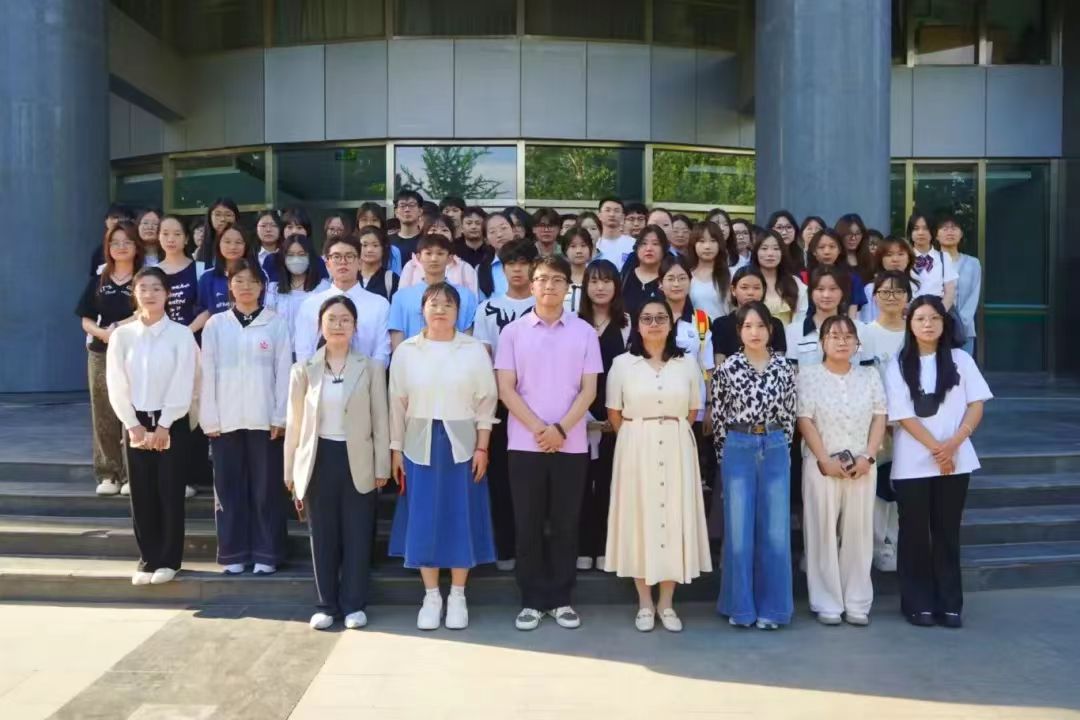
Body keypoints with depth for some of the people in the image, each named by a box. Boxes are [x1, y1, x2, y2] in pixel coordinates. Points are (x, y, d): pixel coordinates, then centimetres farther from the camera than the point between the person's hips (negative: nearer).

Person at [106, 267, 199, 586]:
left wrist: (164, 425, -11)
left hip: (171, 421, -2)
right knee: (142, 493, 6)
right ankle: (148, 559, 17)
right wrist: (133, 425, -7)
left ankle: (168, 560, 12)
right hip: (135, 421, 3)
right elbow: (116, 385, 0)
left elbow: (183, 385, -8)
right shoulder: (121, 335, 3)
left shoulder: (181, 334, -4)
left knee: (170, 492, 1)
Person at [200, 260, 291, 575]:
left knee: (266, 488, 3)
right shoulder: (215, 325, 6)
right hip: (225, 420, 2)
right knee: (229, 487, 6)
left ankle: (266, 554, 12)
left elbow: (284, 372, 0)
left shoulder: (276, 323, 2)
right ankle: (233, 553, 16)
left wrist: (280, 418, -5)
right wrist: (209, 419, -1)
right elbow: (208, 374, 4)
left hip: (264, 419, -1)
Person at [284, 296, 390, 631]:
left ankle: (354, 604, 17)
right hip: (319, 460, 1)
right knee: (322, 537, 9)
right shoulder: (303, 369, 4)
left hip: (357, 461, -1)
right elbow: (294, 423, 5)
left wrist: (382, 467, -2)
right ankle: (326, 604, 22)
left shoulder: (371, 367, 1)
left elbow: (380, 420, 1)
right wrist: (291, 472, 3)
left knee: (357, 536, 5)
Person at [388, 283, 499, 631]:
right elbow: (398, 404, 5)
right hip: (420, 445, 1)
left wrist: (482, 448, -5)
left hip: (462, 444, -1)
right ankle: (431, 596, 20)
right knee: (424, 520, 5)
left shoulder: (475, 350, -2)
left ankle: (457, 597, 18)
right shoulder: (405, 351, 2)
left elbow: (486, 402, -1)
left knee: (462, 519, 4)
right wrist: (396, 449, 3)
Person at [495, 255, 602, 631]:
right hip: (524, 443, 0)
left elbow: (589, 389, 0)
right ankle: (532, 600, 16)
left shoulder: (584, 331, 4)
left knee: (565, 525, 7)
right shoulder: (513, 331, 3)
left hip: (572, 444, 0)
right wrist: (538, 428, -12)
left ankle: (561, 599, 18)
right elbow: (505, 389, -2)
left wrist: (561, 429, -12)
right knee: (528, 525, 5)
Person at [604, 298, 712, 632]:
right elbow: (614, 415, 3)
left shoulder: (687, 363, 5)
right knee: (639, 519, 3)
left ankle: (667, 604, 15)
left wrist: (670, 435, 5)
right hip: (636, 451, -1)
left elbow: (692, 411, 11)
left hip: (676, 450, 1)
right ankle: (645, 604, 15)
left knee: (674, 519, 3)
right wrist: (638, 440, 4)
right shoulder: (622, 363, 1)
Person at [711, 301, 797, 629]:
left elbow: (789, 415, 8)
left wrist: (779, 448, 6)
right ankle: (741, 606, 15)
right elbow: (718, 417, 2)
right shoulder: (727, 368, -2)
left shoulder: (783, 367, 3)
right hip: (738, 450, -1)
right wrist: (726, 455, 4)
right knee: (738, 532, 3)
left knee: (775, 531, 3)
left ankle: (771, 608, 15)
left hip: (775, 450, 2)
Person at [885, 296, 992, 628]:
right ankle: (918, 604, 12)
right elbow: (903, 415, -6)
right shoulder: (898, 365, -1)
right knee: (915, 534, 3)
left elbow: (976, 404, 2)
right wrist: (935, 448, -13)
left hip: (956, 460, 2)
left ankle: (949, 604, 15)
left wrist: (954, 443, -12)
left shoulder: (960, 359, 6)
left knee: (947, 532, 7)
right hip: (913, 462, -2)